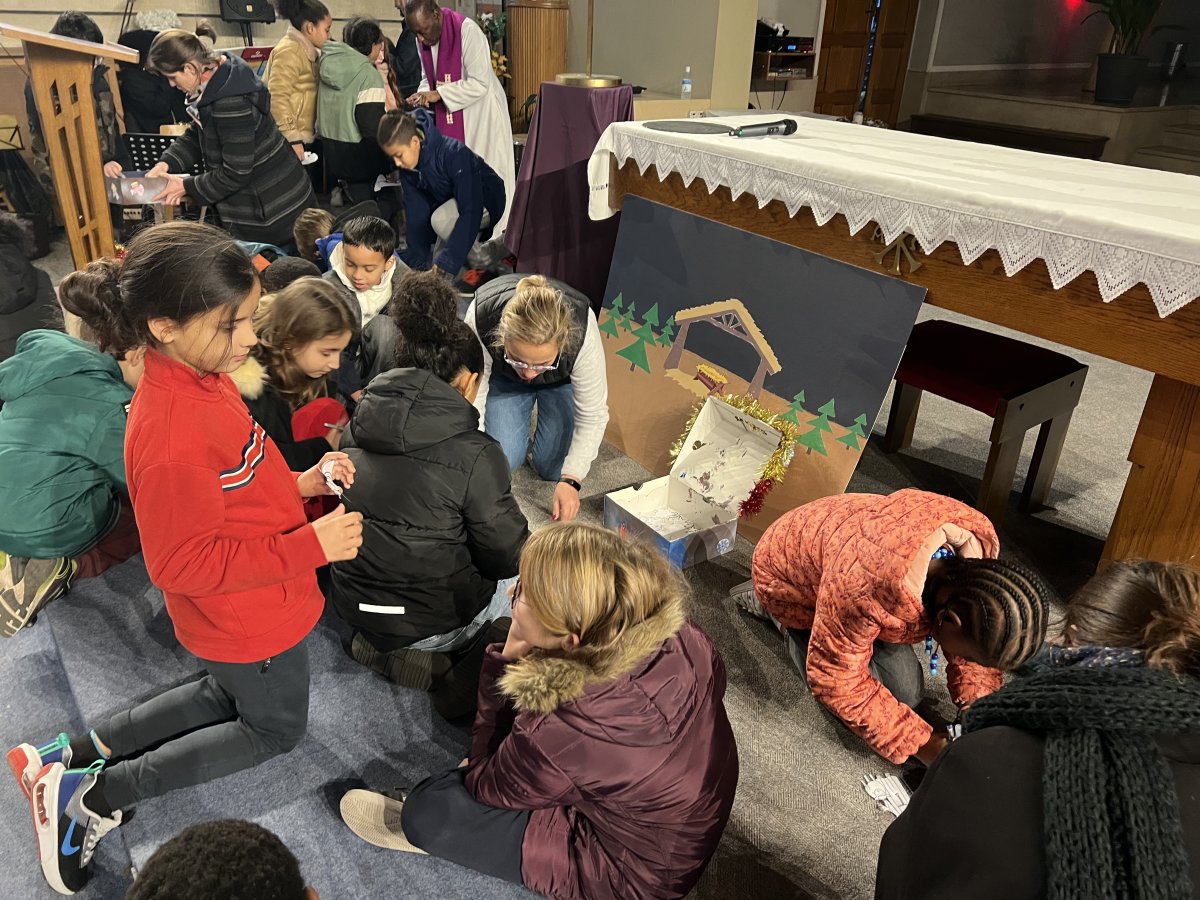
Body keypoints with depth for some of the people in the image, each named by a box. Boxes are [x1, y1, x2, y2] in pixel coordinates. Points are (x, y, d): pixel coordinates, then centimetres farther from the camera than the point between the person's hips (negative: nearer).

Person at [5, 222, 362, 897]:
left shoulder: (200, 374, -7)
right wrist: (309, 546, -26)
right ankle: (99, 794, 19)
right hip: (251, 620, -8)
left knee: (231, 694, 34)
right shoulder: (173, 436, -37)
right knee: (276, 729, 19)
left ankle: (76, 756, 30)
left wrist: (298, 482, -6)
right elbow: (184, 563, -28)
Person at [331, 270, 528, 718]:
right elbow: (508, 557, -14)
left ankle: (384, 644, 16)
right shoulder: (474, 453, -23)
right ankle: (460, 667, 7)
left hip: (352, 604, 6)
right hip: (430, 623, -5)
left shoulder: (360, 423, -6)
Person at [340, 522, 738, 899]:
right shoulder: (679, 636, -27)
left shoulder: (563, 736, -42)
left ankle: (425, 828, 28)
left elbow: (485, 785, -16)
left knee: (429, 809, -6)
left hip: (635, 868, -6)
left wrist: (507, 660, -23)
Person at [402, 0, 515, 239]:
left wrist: (438, 94, -27)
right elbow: (429, 77, 11)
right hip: (449, 117, 7)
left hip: (480, 113, -6)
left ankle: (498, 235, 6)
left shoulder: (467, 30, -22)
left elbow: (480, 82, -24)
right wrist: (423, 95, -11)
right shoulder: (423, 39, -1)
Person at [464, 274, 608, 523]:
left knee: (553, 467, -9)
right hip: (502, 378, 1)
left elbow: (593, 416, -30)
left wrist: (571, 479, -35)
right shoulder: (480, 318, -41)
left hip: (563, 380, 0)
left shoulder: (582, 331, -42)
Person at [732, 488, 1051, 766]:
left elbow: (974, 637, -6)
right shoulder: (867, 590, -47)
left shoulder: (977, 537, -25)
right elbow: (836, 682, -30)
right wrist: (920, 743, -24)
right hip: (789, 574, -5)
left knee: (907, 692, 3)